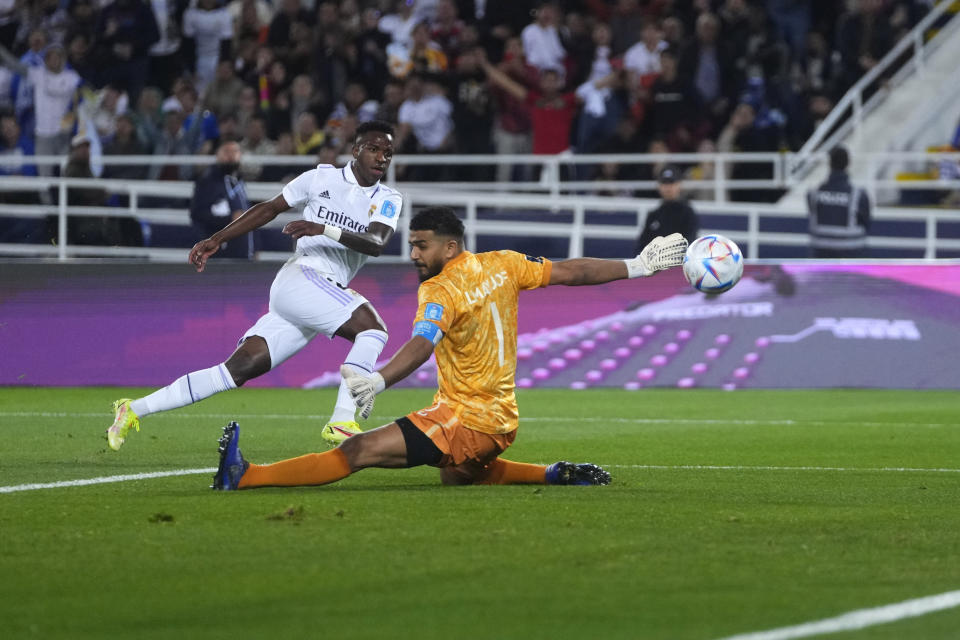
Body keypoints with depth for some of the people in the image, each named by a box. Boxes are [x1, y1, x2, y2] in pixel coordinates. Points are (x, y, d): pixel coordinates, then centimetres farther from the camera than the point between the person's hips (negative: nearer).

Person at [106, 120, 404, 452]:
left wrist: (324, 229, -24)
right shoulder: (322, 178, 3)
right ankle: (342, 421, -27)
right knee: (373, 328, -24)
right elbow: (270, 209, 11)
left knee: (241, 368, -2)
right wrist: (216, 240, 8)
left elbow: (376, 242, -9)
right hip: (300, 277, -4)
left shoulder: (388, 200, 10)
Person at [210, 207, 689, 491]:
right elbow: (571, 272, 12)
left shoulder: (440, 292, -17)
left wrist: (378, 381, -52)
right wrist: (638, 267, 23)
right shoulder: (502, 266, 5)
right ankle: (558, 476, 27)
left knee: (359, 451, -19)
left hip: (468, 420, -9)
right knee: (456, 477, 38)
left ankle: (245, 478, -29)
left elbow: (421, 345, -36)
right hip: (500, 418, 9)